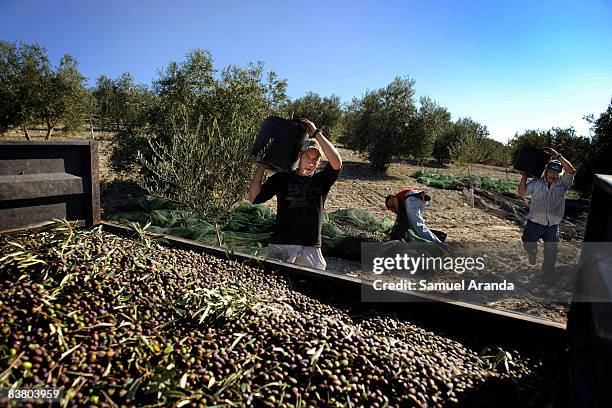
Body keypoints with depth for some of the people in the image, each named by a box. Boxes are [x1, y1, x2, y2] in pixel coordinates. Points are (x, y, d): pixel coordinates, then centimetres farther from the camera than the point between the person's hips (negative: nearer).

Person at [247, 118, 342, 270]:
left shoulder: (321, 180, 9)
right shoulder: (282, 178, 8)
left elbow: (337, 163, -12)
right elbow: (254, 197, -1)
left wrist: (316, 133, -11)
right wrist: (262, 165, -3)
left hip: (311, 247, 1)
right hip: (281, 244, -1)